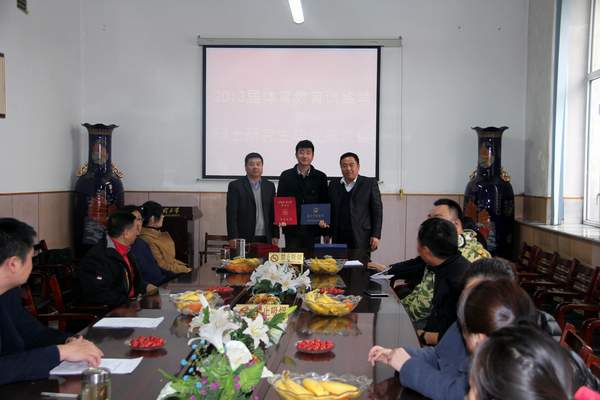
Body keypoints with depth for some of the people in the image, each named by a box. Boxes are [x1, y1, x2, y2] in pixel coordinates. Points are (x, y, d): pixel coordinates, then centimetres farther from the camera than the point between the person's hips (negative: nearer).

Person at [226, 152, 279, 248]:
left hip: (266, 239, 3)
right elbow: (232, 214, -3)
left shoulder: (269, 186, 13)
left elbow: (273, 213, 12)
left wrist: (275, 236, 5)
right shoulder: (235, 186, 2)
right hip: (244, 239, -3)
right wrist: (233, 238, -11)